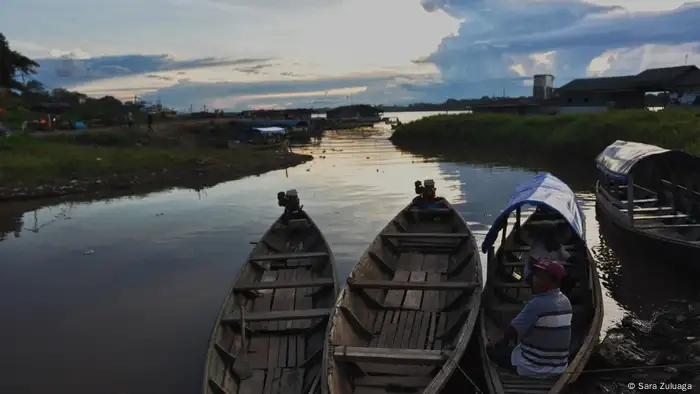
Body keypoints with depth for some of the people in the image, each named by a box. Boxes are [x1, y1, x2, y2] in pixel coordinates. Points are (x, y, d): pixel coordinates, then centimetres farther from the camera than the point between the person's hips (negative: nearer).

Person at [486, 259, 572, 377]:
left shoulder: (537, 303, -23)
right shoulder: (566, 302, 2)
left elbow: (511, 330, -16)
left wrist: (504, 341, 7)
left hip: (532, 368, -7)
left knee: (492, 348, 10)